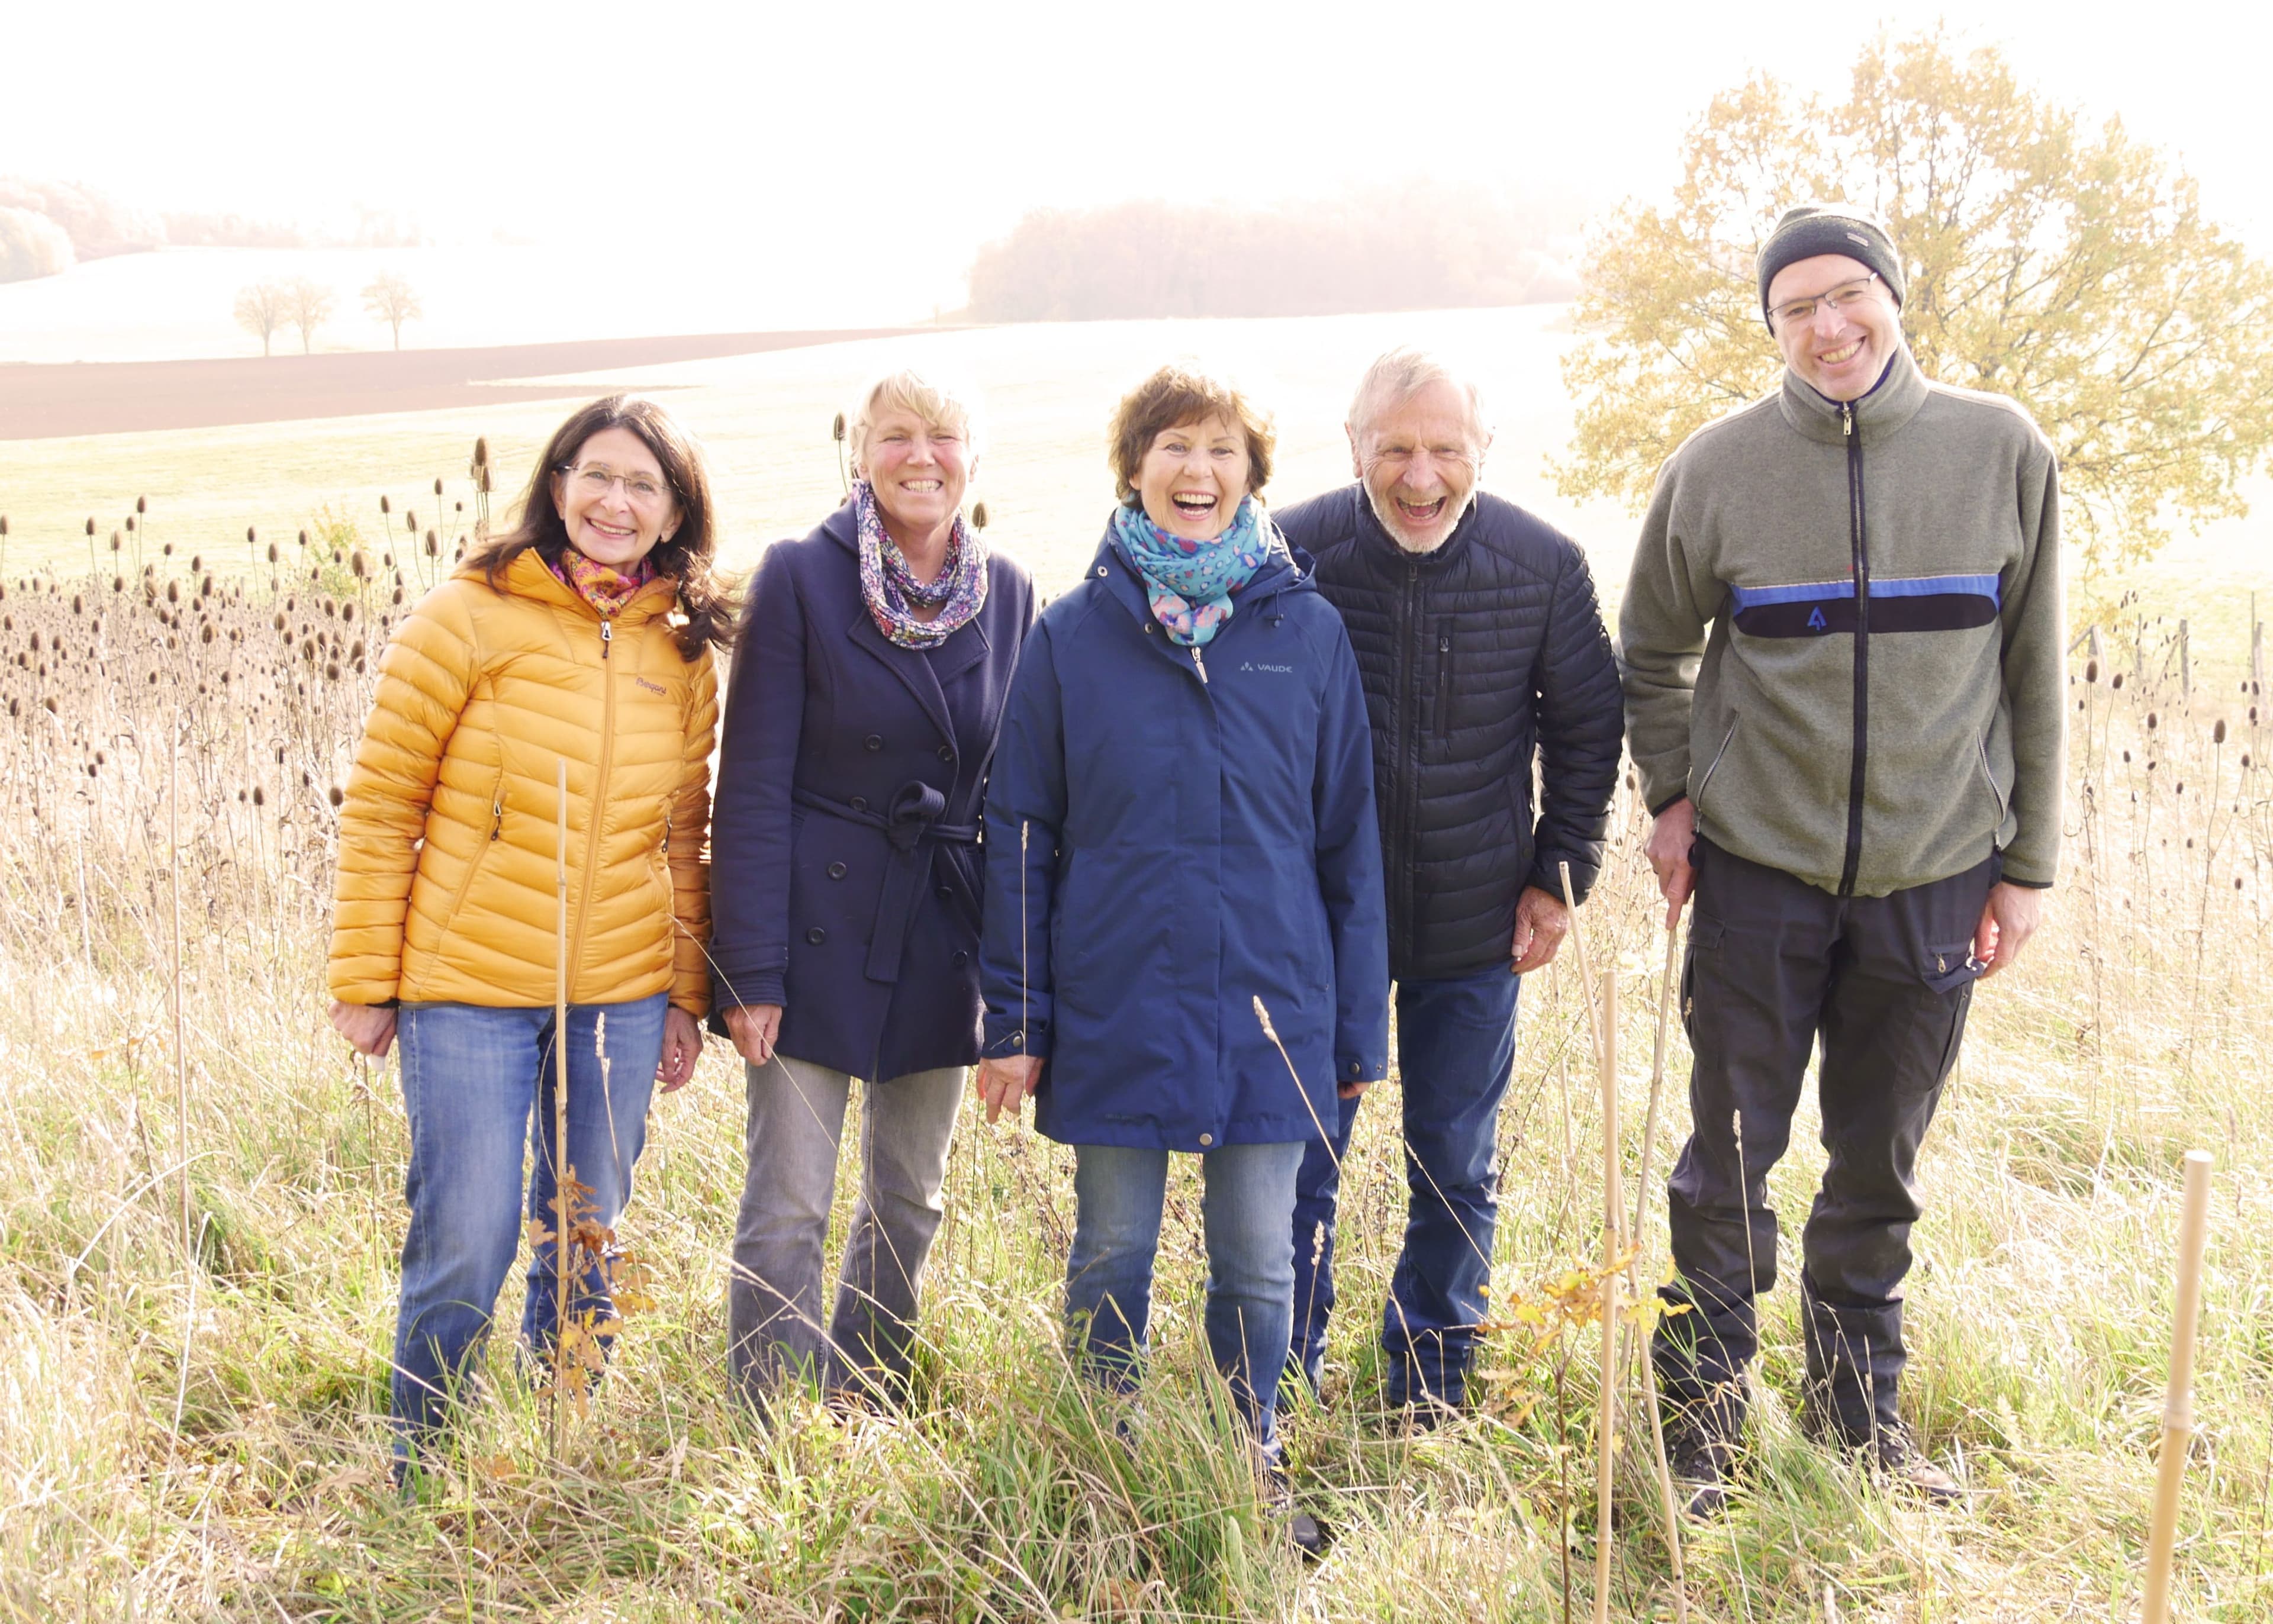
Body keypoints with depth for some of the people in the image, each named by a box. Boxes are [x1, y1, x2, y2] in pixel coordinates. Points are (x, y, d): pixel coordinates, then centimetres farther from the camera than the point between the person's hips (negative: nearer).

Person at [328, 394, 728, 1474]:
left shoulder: (682, 654, 8)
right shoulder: (469, 618, -6)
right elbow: (379, 804, -3)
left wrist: (686, 995, 12)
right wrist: (364, 979, -5)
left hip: (622, 997, 4)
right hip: (469, 988, -4)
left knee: (587, 1252, 12)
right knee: (465, 1251, -1)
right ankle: (416, 1474, 21)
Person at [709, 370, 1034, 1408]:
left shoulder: (1007, 593, 5)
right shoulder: (800, 578, -8)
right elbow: (753, 786, -9)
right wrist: (751, 970, -14)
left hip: (943, 939, 4)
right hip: (819, 927, -4)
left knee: (909, 1202, 15)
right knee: (788, 1210, -1)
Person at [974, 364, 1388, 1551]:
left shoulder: (1307, 630, 3)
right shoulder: (1075, 635, 1)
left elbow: (1347, 838, 6)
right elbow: (1021, 835, 3)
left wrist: (1358, 1026, 4)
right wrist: (1014, 1021, -1)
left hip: (1268, 1005, 1)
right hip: (1115, 1007, 0)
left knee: (1259, 1265, 9)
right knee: (1112, 1257, 10)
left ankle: (1254, 1478, 28)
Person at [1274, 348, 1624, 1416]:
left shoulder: (1543, 565, -10)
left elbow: (1588, 731, 4)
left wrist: (1561, 876, 1)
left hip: (1477, 926, 1)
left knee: (1457, 1170, 12)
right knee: (1298, 1160, 8)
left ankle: (1430, 1394, 30)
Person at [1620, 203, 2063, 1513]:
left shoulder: (2003, 453, -1)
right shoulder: (1721, 466, -3)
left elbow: (2035, 676, 3)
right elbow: (1654, 651, 10)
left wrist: (2028, 863, 1)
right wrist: (1672, 796, -1)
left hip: (1935, 876, 1)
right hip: (1758, 867, -1)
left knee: (1882, 1165, 13)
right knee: (1731, 1159, 6)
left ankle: (1863, 1412, 31)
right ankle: (1703, 1418, 22)